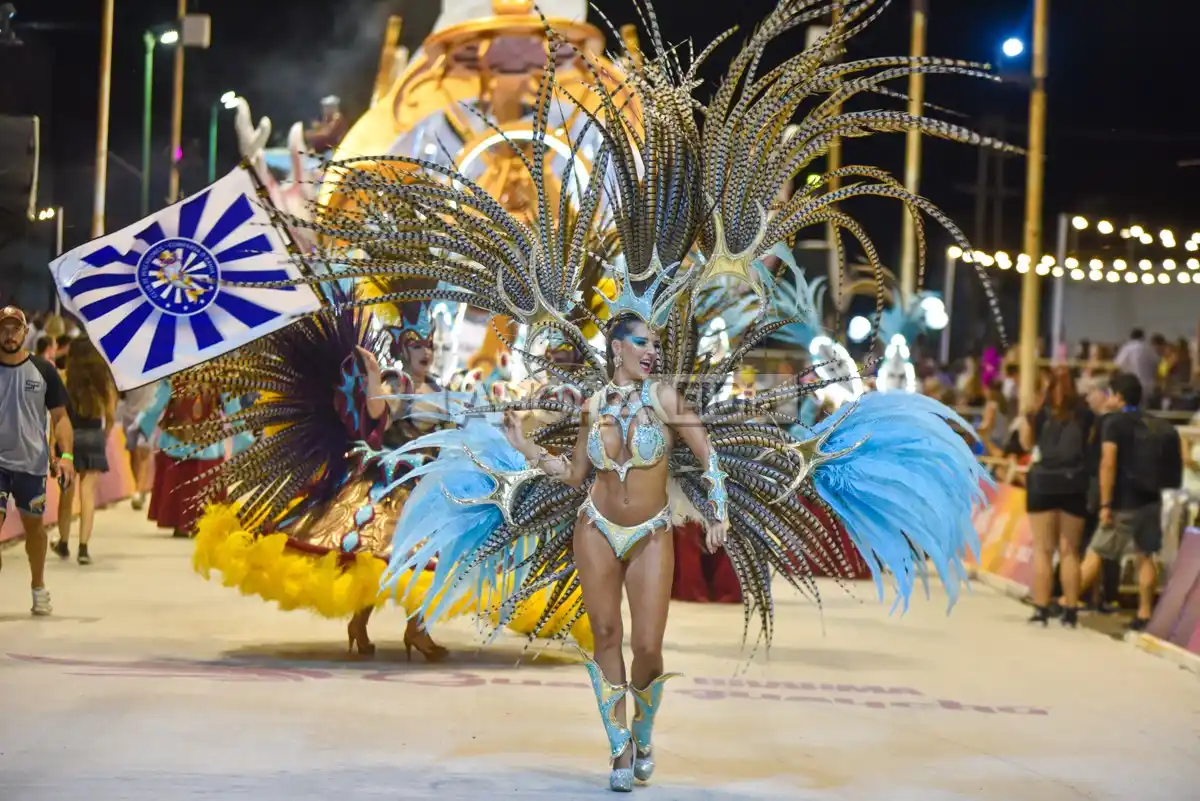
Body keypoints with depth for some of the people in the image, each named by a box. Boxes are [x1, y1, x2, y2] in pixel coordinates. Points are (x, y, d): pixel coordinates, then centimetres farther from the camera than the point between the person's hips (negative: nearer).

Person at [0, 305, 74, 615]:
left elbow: (59, 416, 0)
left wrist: (66, 455, -12)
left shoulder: (43, 371, -2)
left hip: (31, 462, 1)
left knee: (34, 525, 14)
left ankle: (38, 587, 32)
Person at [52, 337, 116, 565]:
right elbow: (111, 417, 3)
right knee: (88, 494, 1)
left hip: (69, 436, -1)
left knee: (67, 493, 13)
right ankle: (83, 548, -6)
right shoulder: (103, 380, 3)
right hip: (94, 437, 1)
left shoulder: (65, 378, -5)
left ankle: (64, 544, 26)